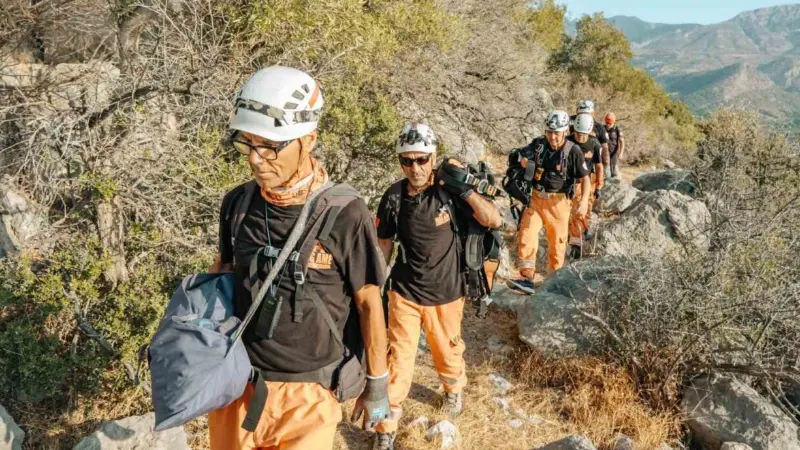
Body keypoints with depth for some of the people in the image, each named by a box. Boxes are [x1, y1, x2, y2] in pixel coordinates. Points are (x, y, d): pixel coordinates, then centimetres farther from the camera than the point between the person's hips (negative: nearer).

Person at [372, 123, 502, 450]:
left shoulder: (449, 191, -14)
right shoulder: (394, 197, -9)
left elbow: (494, 220, -22)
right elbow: (384, 244, 1)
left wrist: (463, 186, -28)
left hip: (446, 292, 0)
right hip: (404, 292, 0)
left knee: (448, 351, 20)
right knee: (398, 358, 1)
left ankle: (454, 388, 52)